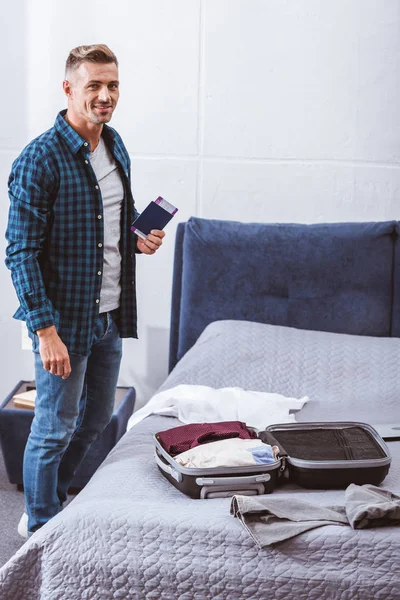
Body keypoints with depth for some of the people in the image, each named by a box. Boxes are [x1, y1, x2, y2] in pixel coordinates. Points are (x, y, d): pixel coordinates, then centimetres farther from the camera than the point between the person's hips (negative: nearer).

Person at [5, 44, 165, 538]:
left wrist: (139, 236, 0)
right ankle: (40, 529, 27)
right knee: (54, 429, 7)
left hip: (110, 314, 8)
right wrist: (46, 330, -24)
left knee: (97, 417, 21)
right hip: (64, 318, -8)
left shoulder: (115, 146, 6)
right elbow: (21, 252, -19)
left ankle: (51, 498, 43)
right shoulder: (40, 159, -18)